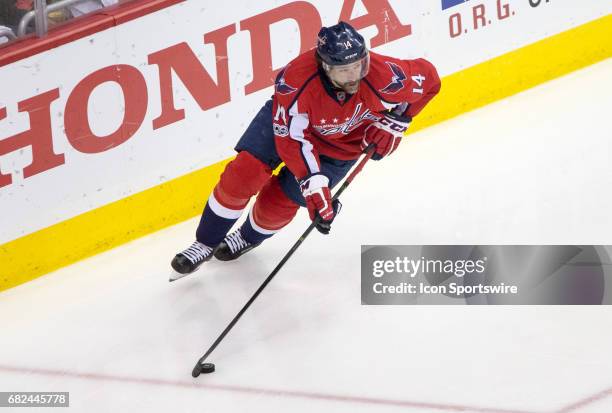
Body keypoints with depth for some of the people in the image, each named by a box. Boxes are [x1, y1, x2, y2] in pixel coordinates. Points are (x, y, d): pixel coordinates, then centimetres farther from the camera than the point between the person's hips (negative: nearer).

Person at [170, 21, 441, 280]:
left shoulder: (383, 77, -38)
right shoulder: (296, 79, -40)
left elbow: (427, 77, -18)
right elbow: (291, 139, -33)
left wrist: (395, 122, -21)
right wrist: (314, 187, -39)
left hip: (341, 144, 1)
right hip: (288, 119, 0)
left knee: (278, 200, -2)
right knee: (243, 174, -12)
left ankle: (249, 237, 34)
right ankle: (206, 243, 12)